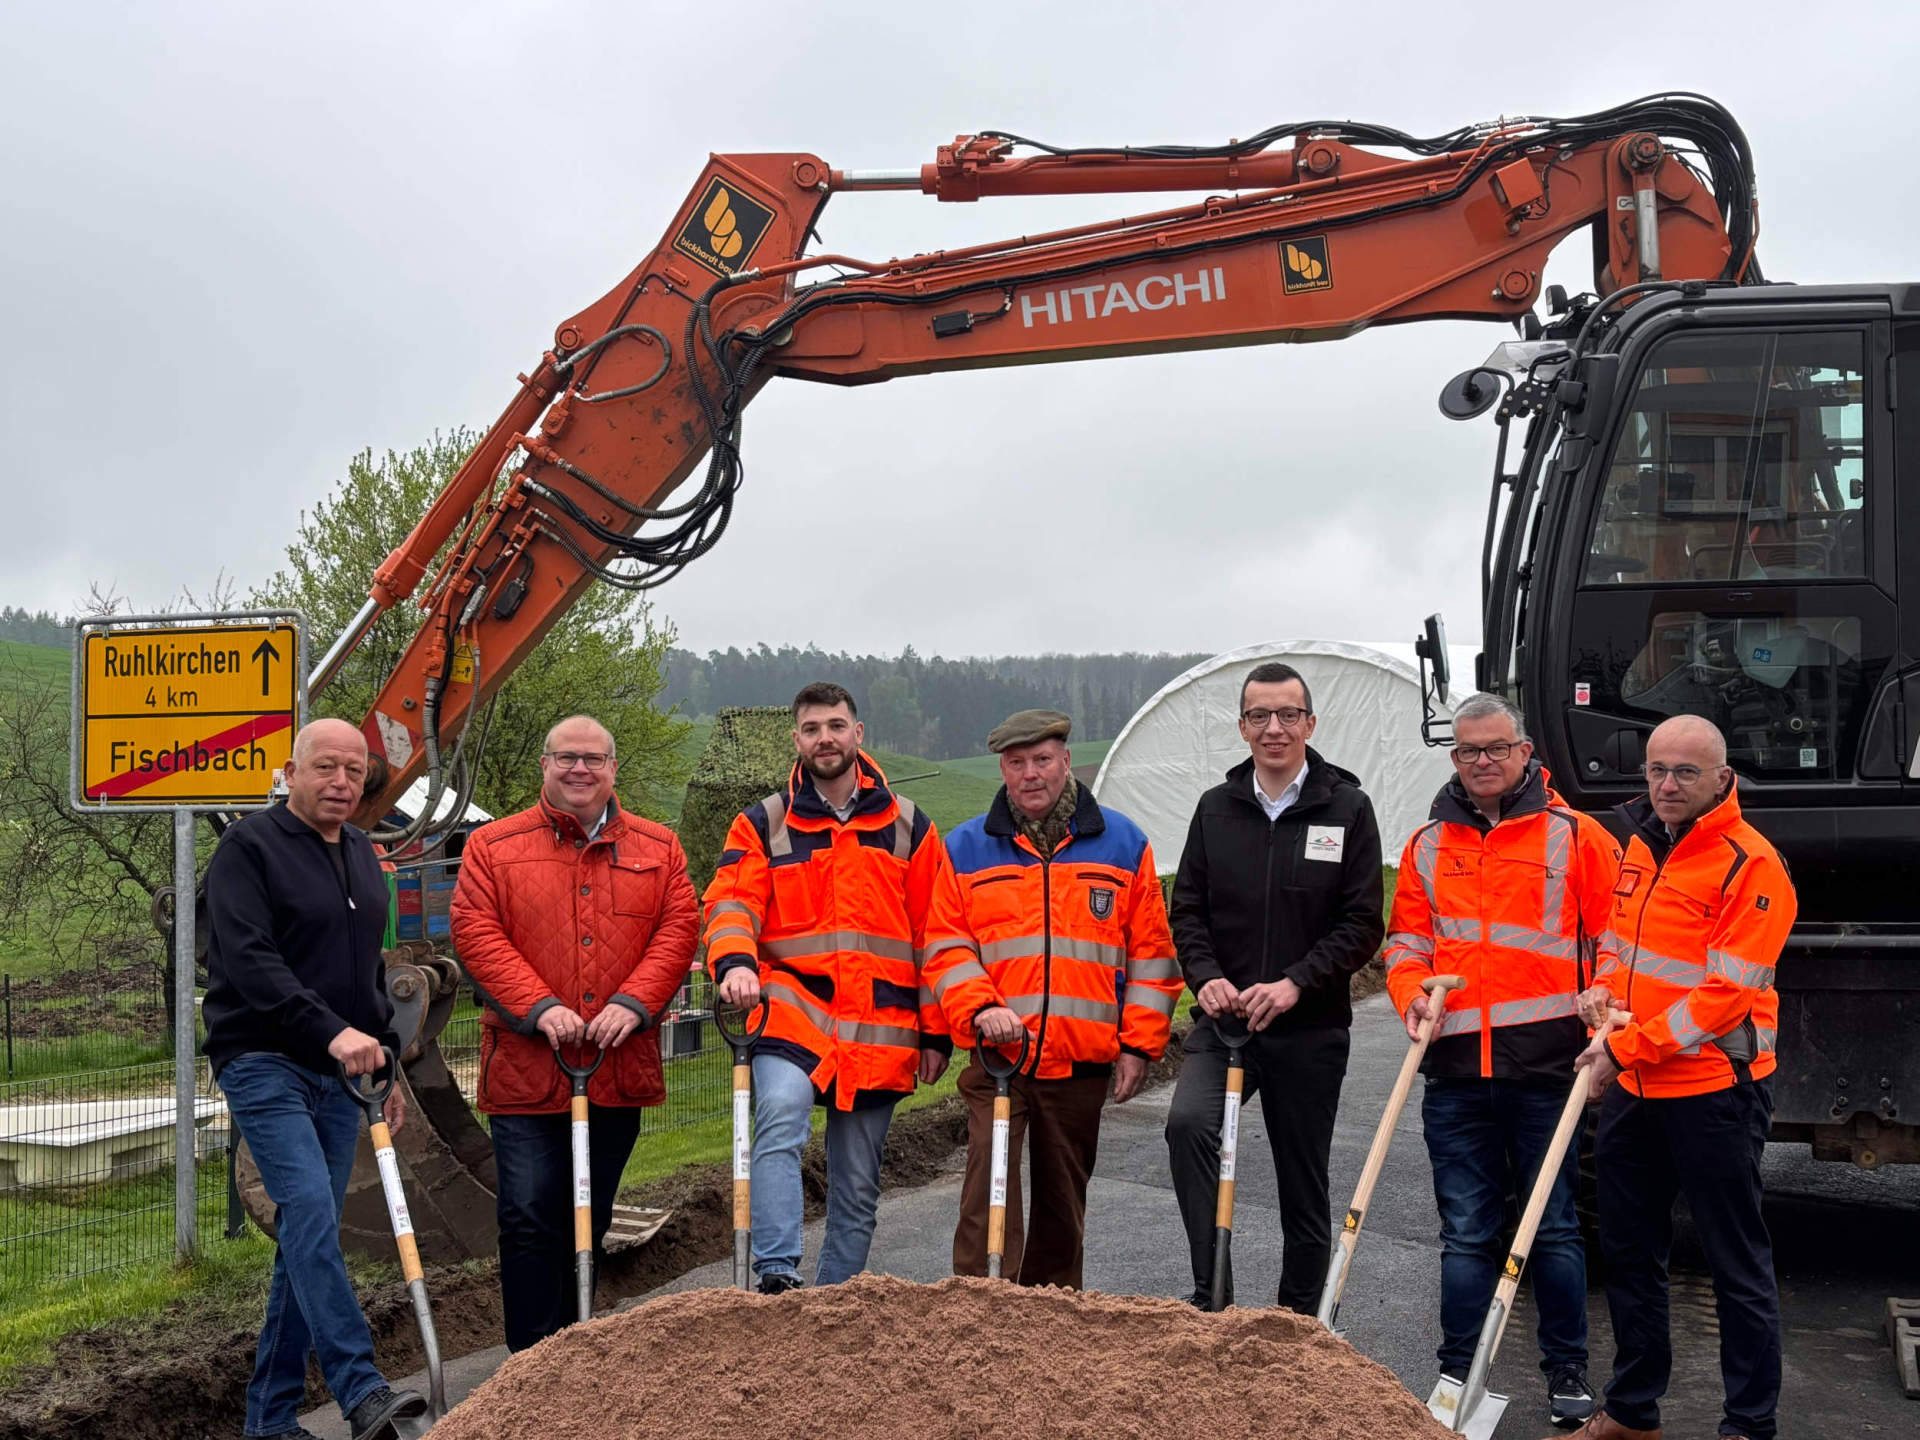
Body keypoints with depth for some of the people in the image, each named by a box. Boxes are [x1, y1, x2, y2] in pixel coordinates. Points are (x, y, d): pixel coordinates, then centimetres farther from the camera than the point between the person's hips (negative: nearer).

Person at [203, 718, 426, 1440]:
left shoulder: (363, 857, 16)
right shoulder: (249, 847, -7)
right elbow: (248, 960, -19)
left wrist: (386, 1057, 21)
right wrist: (331, 1030, -27)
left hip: (339, 1071, 7)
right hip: (263, 1063, -7)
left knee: (309, 1235, 6)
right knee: (311, 1212, -21)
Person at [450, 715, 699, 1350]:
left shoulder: (658, 848, 11)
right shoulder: (493, 846, 4)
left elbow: (678, 928, 2)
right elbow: (476, 932, -5)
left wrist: (633, 1002, -13)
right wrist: (539, 1006, -17)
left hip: (619, 1068, 3)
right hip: (526, 1066, -2)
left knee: (589, 1222, 14)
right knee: (530, 1219, -7)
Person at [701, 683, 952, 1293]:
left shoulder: (909, 826, 12)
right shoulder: (762, 824, 9)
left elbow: (935, 933, 12)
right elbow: (732, 902, -4)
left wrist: (935, 1032, 7)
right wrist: (735, 963, -26)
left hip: (879, 1030, 2)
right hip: (791, 1009, -2)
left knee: (858, 1187, 7)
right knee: (781, 1114, -32)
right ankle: (778, 1274, -33)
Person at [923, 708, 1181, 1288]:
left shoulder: (1123, 843, 7)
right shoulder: (965, 848, 6)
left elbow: (1151, 952, 6)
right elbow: (946, 948, 3)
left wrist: (1138, 1044, 0)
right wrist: (980, 1008, -15)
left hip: (1082, 1062, 1)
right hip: (996, 1056, -1)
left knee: (1063, 1202, 11)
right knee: (989, 1193, -12)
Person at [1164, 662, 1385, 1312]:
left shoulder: (1348, 808, -1)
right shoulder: (1217, 808, 7)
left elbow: (1362, 924, -5)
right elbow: (1187, 909, 9)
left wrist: (1294, 984, -17)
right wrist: (1206, 975, -10)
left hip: (1311, 1028, -1)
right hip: (1223, 1019, 1)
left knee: (1304, 1184, 8)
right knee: (1187, 1121, -26)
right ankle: (1211, 1294, -20)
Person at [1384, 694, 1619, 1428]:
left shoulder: (1575, 836, 3)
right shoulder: (1426, 846, 12)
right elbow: (1406, 938, 16)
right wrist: (1412, 994, -3)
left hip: (1547, 1065, -2)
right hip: (1456, 1069, 3)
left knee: (1554, 1226, 7)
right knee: (1465, 1232, 8)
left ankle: (1568, 1373, 20)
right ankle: (1457, 1375, 15)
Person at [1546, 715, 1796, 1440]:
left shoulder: (1751, 865, -15)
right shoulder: (1639, 846, 8)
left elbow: (1726, 993, -20)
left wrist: (1628, 1048, -20)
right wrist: (1602, 993, 2)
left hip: (1713, 1091, -8)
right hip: (1630, 1088, 8)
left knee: (1738, 1264, 4)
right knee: (1629, 1252, 16)